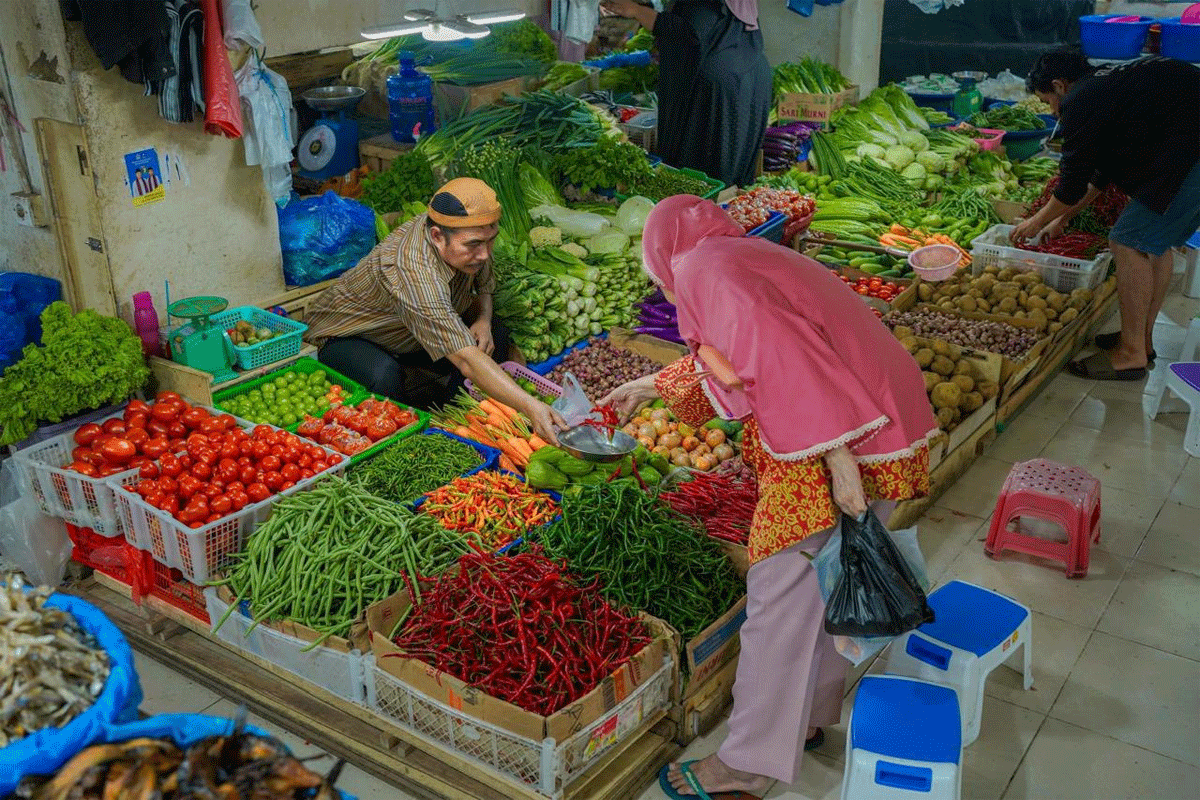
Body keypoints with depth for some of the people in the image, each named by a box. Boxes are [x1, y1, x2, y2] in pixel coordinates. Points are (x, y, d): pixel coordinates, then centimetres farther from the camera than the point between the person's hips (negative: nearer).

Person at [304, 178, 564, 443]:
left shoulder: (467, 236, -18)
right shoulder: (413, 272, -43)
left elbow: (482, 287, 5)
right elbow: (466, 359, -51)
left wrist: (483, 320, -19)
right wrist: (531, 407, -58)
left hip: (404, 336, 8)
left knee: (495, 336, -9)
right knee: (384, 377, -40)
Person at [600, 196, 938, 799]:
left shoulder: (703, 268, -6)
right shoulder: (749, 257, 23)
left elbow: (781, 352, -22)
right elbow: (723, 363, 40)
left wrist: (834, 452, -25)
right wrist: (650, 386, 52)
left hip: (829, 451, -10)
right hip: (881, 434, 10)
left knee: (780, 597, 0)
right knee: (823, 587, 21)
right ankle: (807, 717, 38)